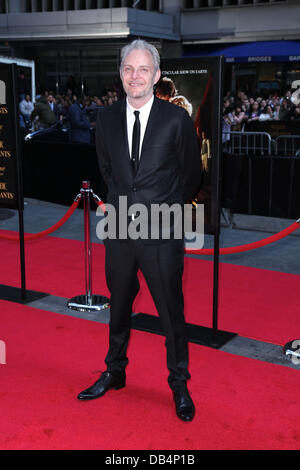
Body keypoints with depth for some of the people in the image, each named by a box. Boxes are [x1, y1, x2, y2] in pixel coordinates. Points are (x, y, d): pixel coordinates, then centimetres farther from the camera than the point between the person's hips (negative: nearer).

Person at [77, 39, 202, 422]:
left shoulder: (177, 119, -6)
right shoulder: (106, 120, 4)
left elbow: (191, 174, 4)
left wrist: (161, 207, 7)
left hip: (161, 232, -3)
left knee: (171, 311, 5)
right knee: (119, 306, 17)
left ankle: (179, 385, 24)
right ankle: (115, 372, 37)